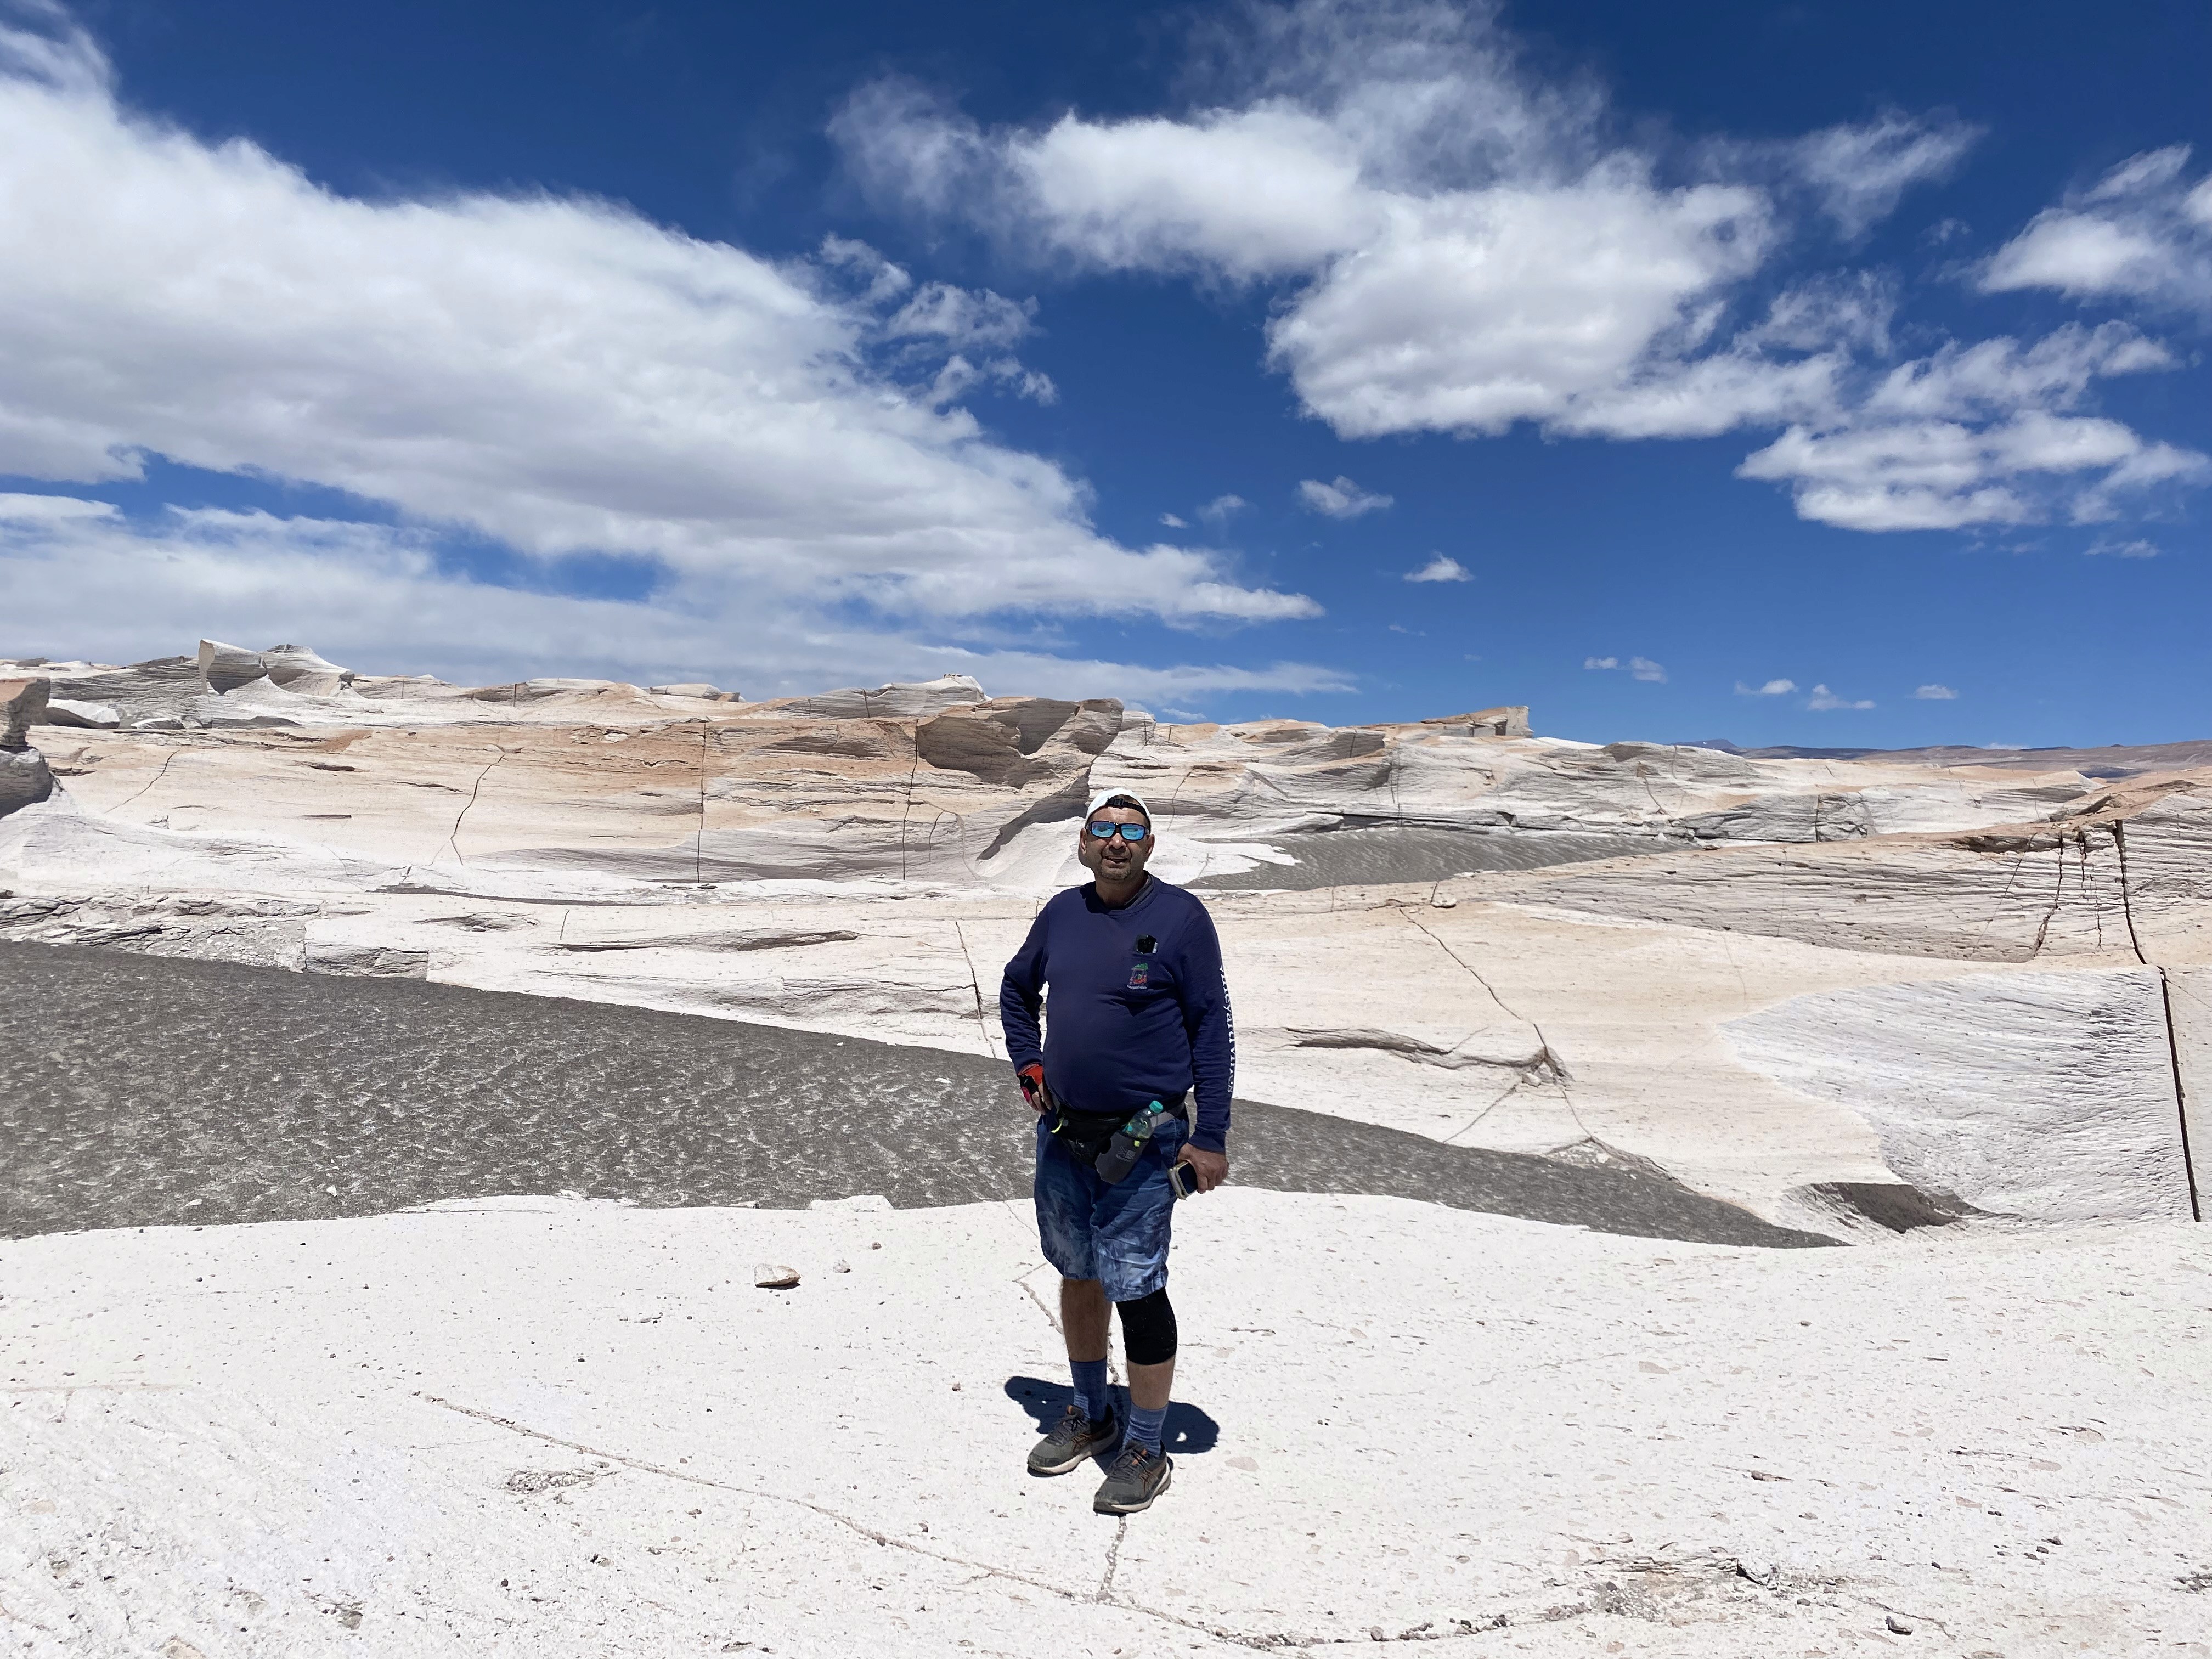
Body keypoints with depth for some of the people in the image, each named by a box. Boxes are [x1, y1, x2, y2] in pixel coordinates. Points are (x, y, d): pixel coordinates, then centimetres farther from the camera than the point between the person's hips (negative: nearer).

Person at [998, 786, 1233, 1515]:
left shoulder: (1181, 917, -10)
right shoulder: (1062, 914, 4)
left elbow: (1212, 1029, -9)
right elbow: (1016, 989, 22)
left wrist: (1210, 1137, -12)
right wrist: (1028, 1065, 9)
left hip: (1143, 1144, -5)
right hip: (1062, 1134, 6)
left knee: (1137, 1290, -1)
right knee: (1077, 1276, 18)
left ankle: (1146, 1450, 18)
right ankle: (1090, 1417, 37)